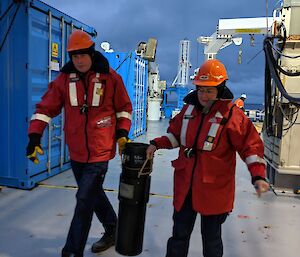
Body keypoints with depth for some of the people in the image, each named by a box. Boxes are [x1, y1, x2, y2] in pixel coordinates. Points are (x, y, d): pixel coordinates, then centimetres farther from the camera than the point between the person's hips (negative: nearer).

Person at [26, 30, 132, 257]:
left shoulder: (110, 77, -5)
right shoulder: (64, 79, 1)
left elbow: (124, 107, 6)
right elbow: (46, 108, 1)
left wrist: (122, 132, -2)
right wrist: (34, 136, -9)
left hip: (100, 152, -4)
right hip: (76, 152, 5)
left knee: (85, 200, -4)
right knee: (93, 193, 19)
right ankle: (112, 230, 43)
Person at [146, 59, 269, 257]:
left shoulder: (232, 115, -13)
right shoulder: (189, 109, 3)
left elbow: (251, 146, -11)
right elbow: (175, 134, 16)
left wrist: (258, 176, -21)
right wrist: (157, 144, 3)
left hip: (214, 189, -4)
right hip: (185, 186, 5)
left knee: (211, 236, 16)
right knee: (179, 233, 19)